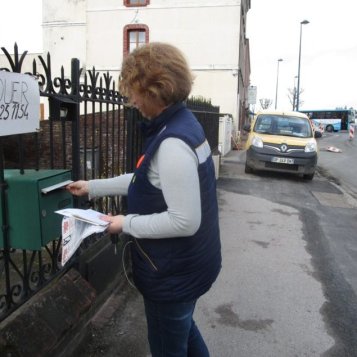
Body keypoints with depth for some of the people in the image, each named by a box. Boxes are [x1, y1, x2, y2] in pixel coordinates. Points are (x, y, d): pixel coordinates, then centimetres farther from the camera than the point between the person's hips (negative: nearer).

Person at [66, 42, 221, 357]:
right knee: (182, 329, 32)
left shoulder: (172, 142, -29)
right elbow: (148, 180, 12)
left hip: (174, 272, -9)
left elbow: (184, 221, -31)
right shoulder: (182, 123, 3)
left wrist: (127, 224, -19)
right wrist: (93, 187, 15)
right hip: (187, 263, 9)